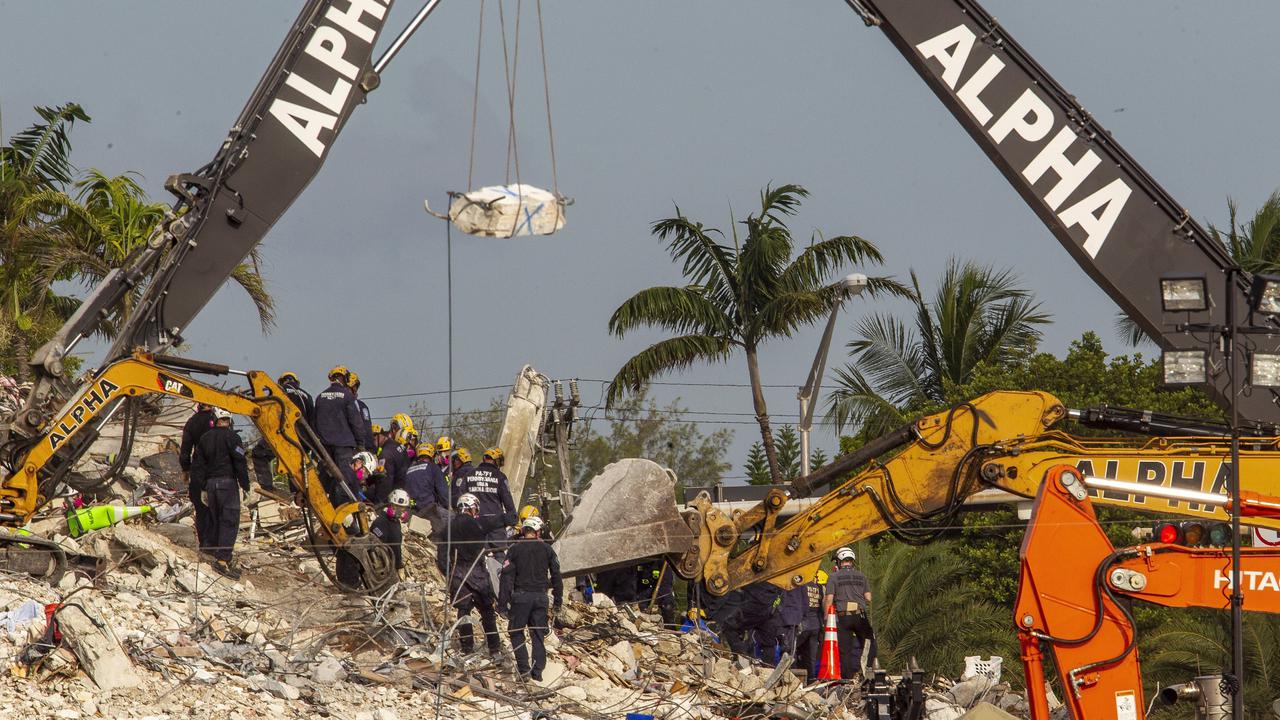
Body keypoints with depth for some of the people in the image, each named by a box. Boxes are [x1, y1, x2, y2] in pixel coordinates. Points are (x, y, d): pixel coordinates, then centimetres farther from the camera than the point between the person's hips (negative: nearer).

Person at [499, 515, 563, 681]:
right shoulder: (547, 549, 5)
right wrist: (557, 602, 14)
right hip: (541, 597, 2)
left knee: (516, 632, 10)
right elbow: (556, 576, 7)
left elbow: (507, 576, -6)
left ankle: (524, 667, -2)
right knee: (538, 635, 10)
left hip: (521, 597, -2)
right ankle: (537, 670, 4)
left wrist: (503, 603, -4)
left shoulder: (515, 549, -2)